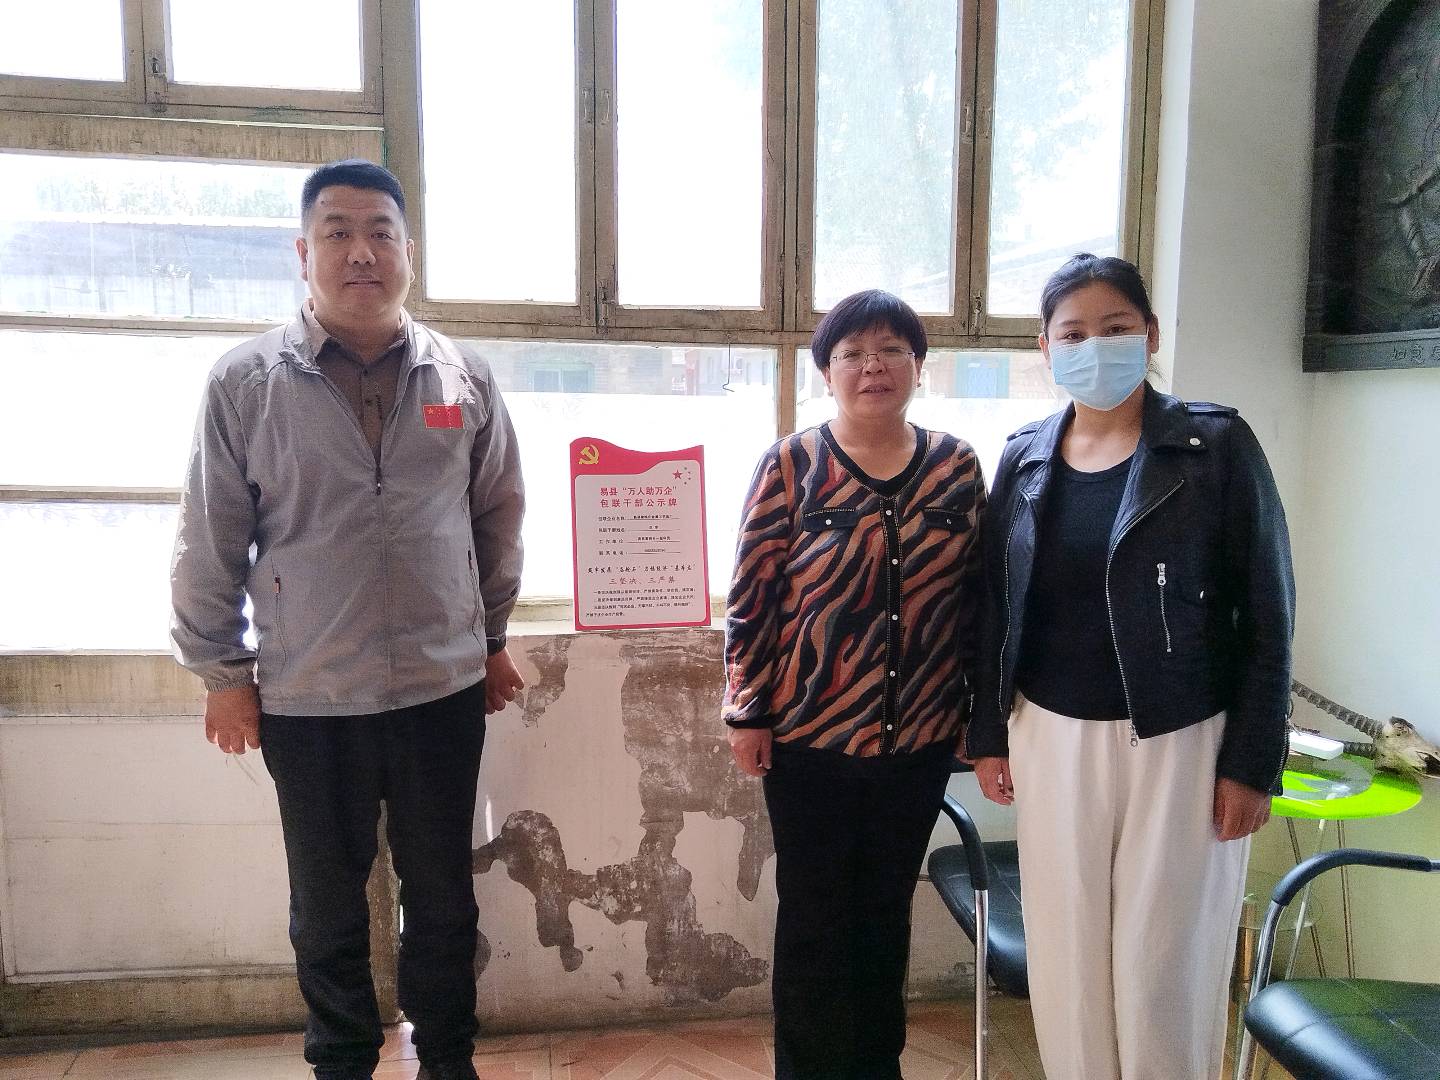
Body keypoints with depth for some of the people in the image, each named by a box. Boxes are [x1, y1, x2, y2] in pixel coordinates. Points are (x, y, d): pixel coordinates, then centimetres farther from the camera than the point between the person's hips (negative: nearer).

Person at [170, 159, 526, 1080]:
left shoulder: (464, 378, 0)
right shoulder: (245, 382, -6)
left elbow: (499, 517, 9)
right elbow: (211, 544, -1)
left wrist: (493, 638, 12)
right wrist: (222, 671, 2)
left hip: (445, 689, 2)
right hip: (307, 699, -1)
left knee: (443, 895, 16)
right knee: (328, 906, 16)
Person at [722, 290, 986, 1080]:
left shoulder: (957, 467, 2)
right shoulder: (791, 465, -7)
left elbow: (977, 597, 7)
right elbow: (751, 597, -6)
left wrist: (979, 705, 7)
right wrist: (746, 711, -8)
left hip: (921, 738, 3)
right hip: (809, 736, -3)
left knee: (887, 910, 18)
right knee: (814, 916, 11)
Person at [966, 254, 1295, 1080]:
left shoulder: (1216, 444, -6)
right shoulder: (1025, 459, 5)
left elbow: (1266, 612, -6)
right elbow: (999, 608, 10)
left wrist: (1252, 762, -9)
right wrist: (988, 733, 8)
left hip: (1180, 743, -3)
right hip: (1053, 740, 3)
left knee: (1166, 964, 7)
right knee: (1068, 959, 12)